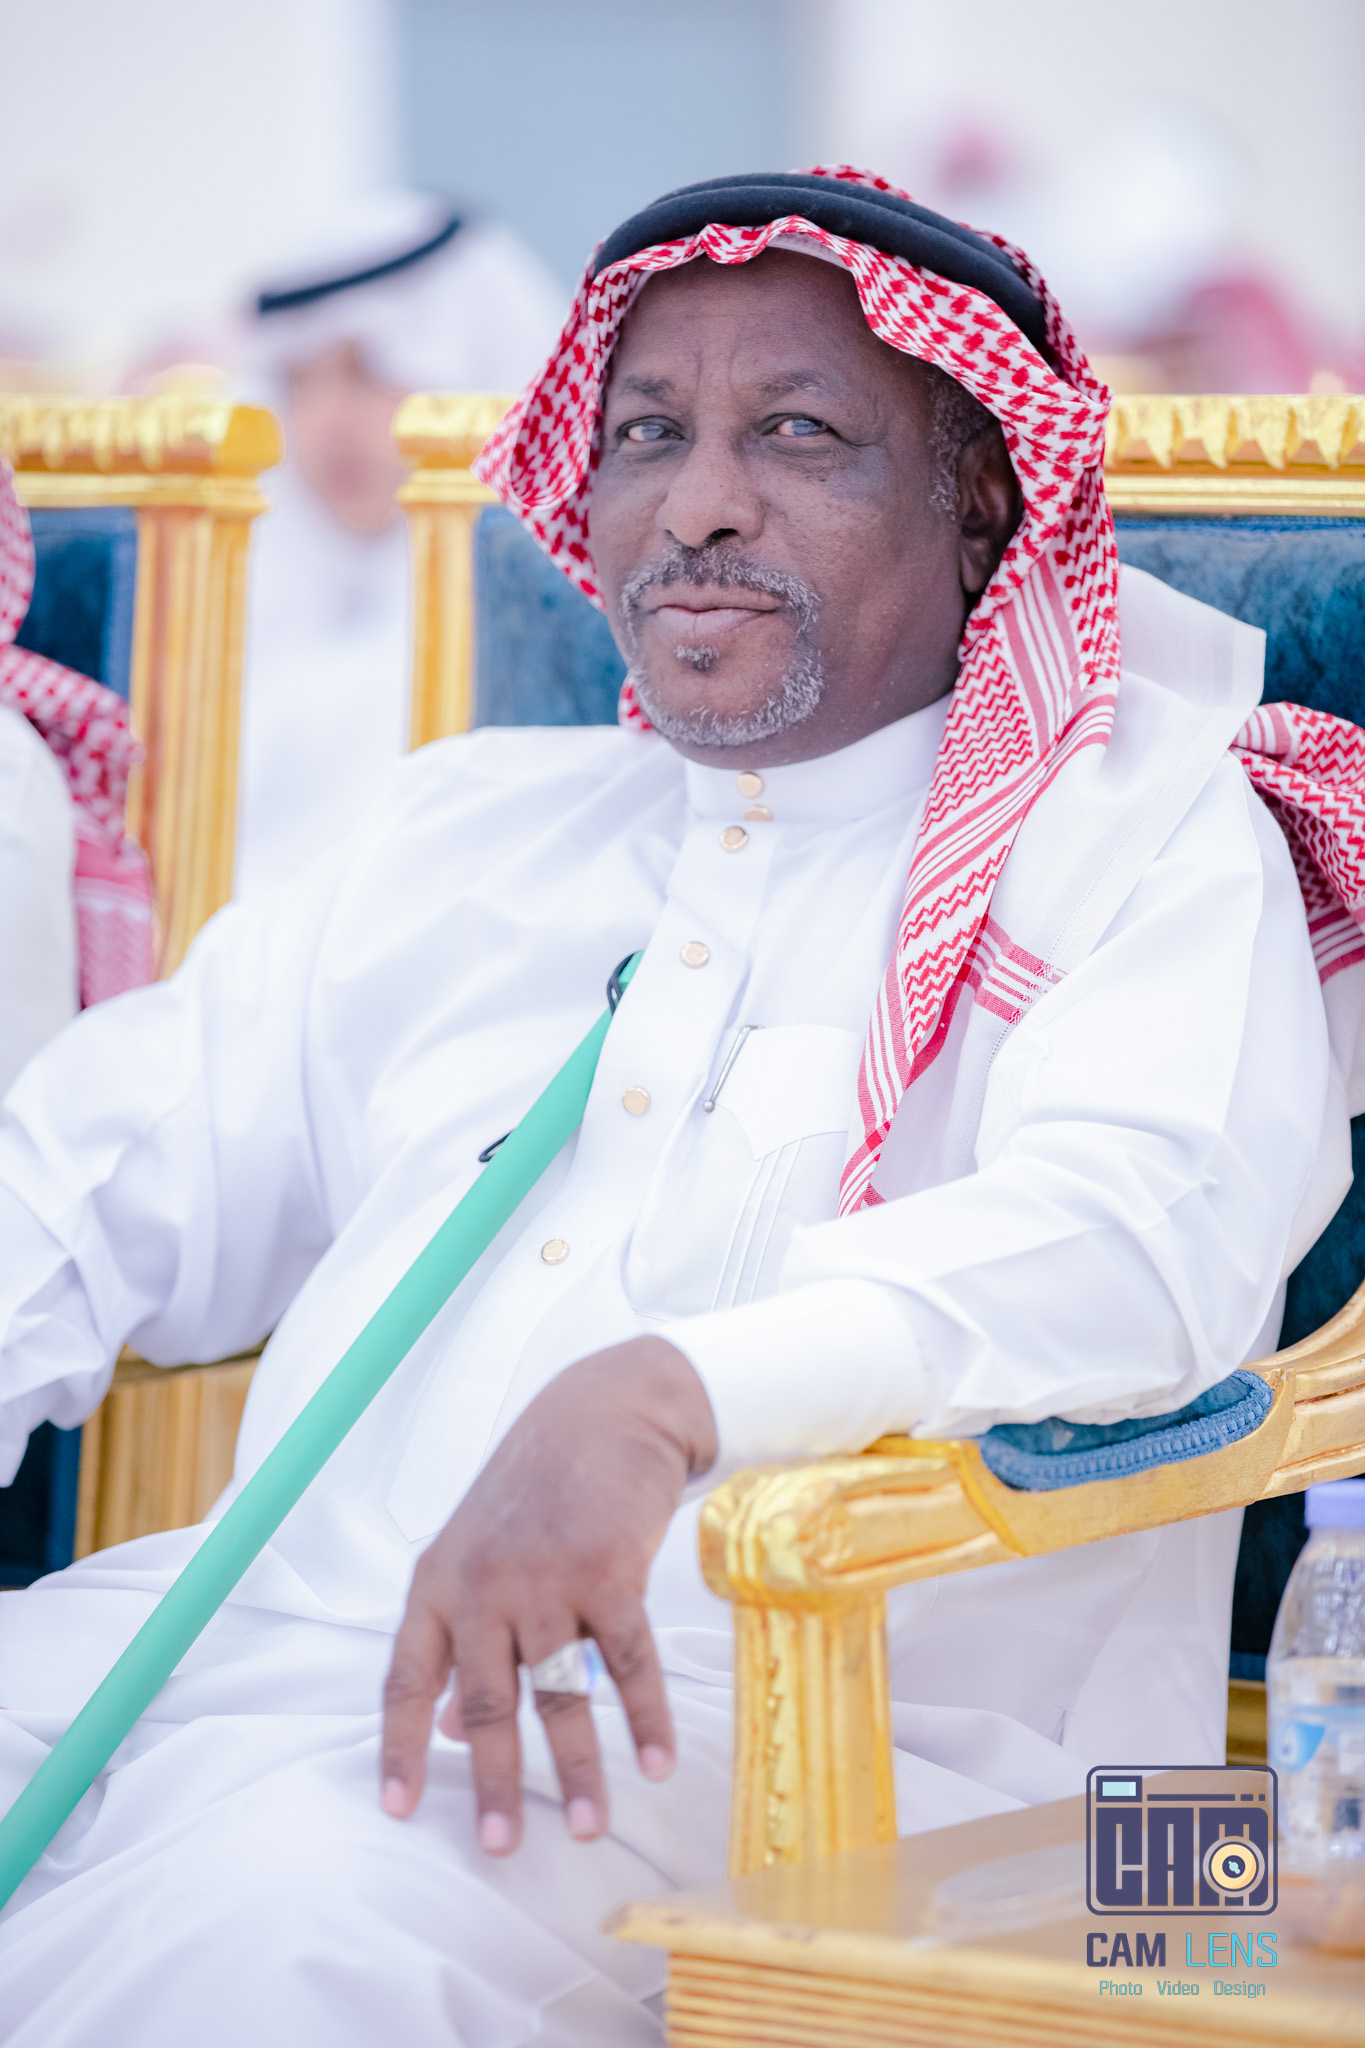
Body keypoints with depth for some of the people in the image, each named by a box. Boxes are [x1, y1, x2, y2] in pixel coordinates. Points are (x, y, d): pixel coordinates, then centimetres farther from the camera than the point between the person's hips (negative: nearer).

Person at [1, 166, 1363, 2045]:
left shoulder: (1147, 832, 7)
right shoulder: (460, 823, 26)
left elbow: (1142, 1227, -14)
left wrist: (668, 1398, -31)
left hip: (788, 1727, -6)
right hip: (293, 1627, 6)